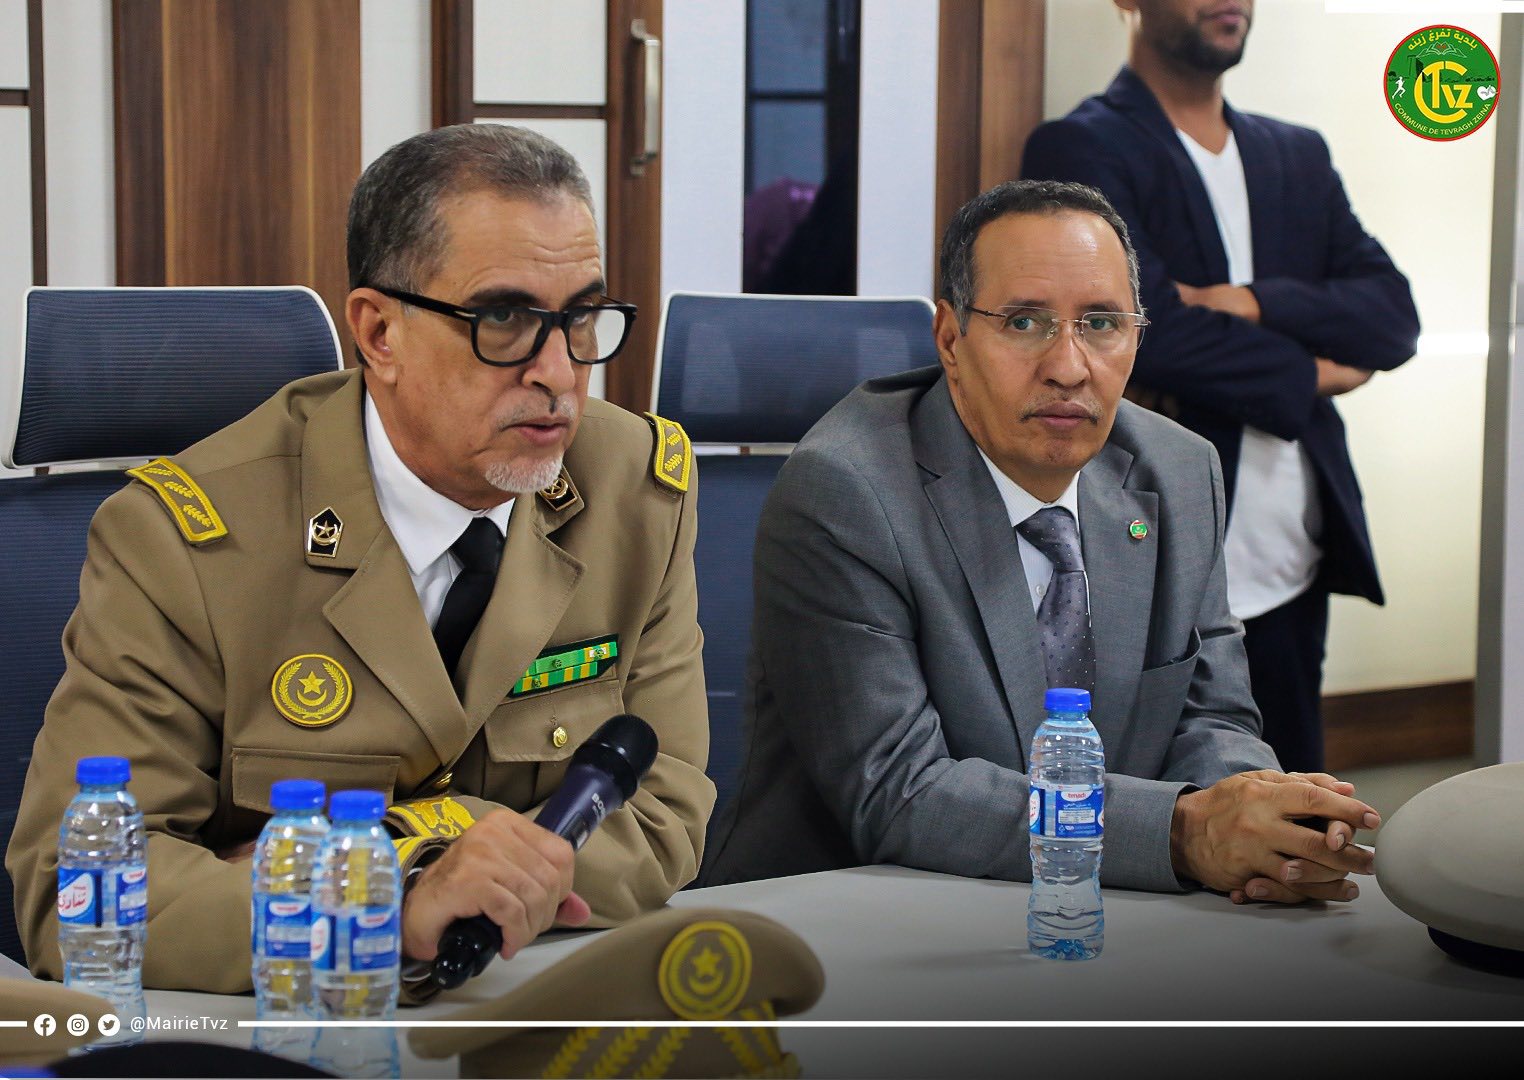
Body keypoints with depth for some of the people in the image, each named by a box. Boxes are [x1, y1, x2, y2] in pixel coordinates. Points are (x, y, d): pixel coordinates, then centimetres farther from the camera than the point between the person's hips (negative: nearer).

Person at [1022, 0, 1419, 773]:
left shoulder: (1299, 157, 16)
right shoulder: (1080, 150, -4)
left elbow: (1395, 317, 4)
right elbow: (1148, 326, -18)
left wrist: (1251, 303, -13)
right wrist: (1307, 372, -4)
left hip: (1292, 574, 6)